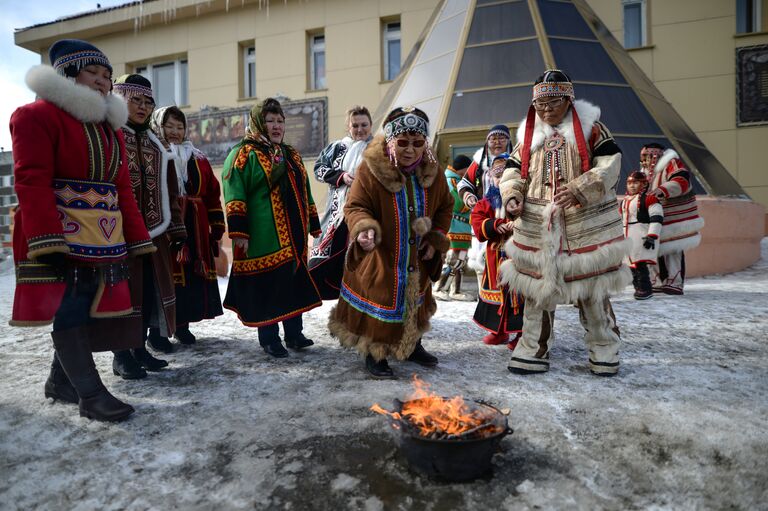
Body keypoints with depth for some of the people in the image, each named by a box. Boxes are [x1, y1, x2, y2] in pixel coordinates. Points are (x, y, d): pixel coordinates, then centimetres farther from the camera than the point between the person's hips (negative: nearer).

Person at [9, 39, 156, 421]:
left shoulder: (110, 128, 19)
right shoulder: (37, 115, -4)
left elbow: (122, 189, 16)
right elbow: (31, 182, -14)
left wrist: (137, 240, 10)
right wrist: (48, 241, -24)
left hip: (104, 239, 8)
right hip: (58, 237, -8)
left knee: (91, 310, 10)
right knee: (68, 313, -3)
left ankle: (60, 381, 27)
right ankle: (90, 394, 4)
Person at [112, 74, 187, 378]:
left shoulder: (156, 145, 18)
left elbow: (169, 191, 18)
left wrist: (177, 228, 14)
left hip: (154, 232, 6)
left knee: (152, 290, 9)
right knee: (123, 292, 0)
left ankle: (140, 348, 21)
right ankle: (121, 355, 11)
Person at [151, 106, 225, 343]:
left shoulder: (197, 159, 17)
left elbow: (213, 194, 16)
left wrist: (216, 227, 10)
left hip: (196, 231, 5)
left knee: (192, 276, 7)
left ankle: (182, 324, 19)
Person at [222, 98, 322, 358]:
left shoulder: (292, 156, 18)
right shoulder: (244, 155, -4)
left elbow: (304, 193, 23)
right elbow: (234, 195, -11)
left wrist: (313, 226, 21)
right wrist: (239, 231, -18)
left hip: (293, 237, 7)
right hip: (264, 238, -7)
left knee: (295, 283, 12)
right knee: (266, 286, 0)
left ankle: (294, 334, 26)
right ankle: (269, 339, 15)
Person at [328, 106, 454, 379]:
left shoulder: (432, 171, -4)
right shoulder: (370, 168, -19)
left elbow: (445, 206, 9)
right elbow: (355, 207, -17)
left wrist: (436, 238, -3)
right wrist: (363, 229, -39)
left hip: (417, 258, 5)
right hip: (378, 257, -5)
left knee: (415, 301, 21)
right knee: (378, 304, 4)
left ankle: (413, 346, 42)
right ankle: (375, 355, 25)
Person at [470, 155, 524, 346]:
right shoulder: (488, 201, 8)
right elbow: (477, 222, 0)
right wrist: (495, 224, -15)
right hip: (495, 255, 4)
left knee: (518, 293, -2)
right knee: (496, 291, 11)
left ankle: (522, 333, 12)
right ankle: (498, 331, 26)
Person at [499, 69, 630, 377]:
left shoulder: (590, 127, 1)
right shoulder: (529, 133, 12)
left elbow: (609, 165, -8)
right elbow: (514, 171, 13)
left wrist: (578, 189, -23)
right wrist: (512, 197, -7)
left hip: (587, 227, -3)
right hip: (537, 228, 3)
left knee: (592, 290, 5)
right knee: (536, 288, 6)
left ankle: (604, 351, 24)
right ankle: (534, 351, 20)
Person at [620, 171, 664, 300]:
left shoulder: (649, 199, -5)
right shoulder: (624, 201, 19)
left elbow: (656, 218, -11)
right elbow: (621, 221, 27)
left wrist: (652, 236, -17)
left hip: (641, 236, -8)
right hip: (627, 238, 8)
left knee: (640, 263, -12)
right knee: (632, 264, 9)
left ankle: (645, 289, -5)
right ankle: (638, 287, 19)